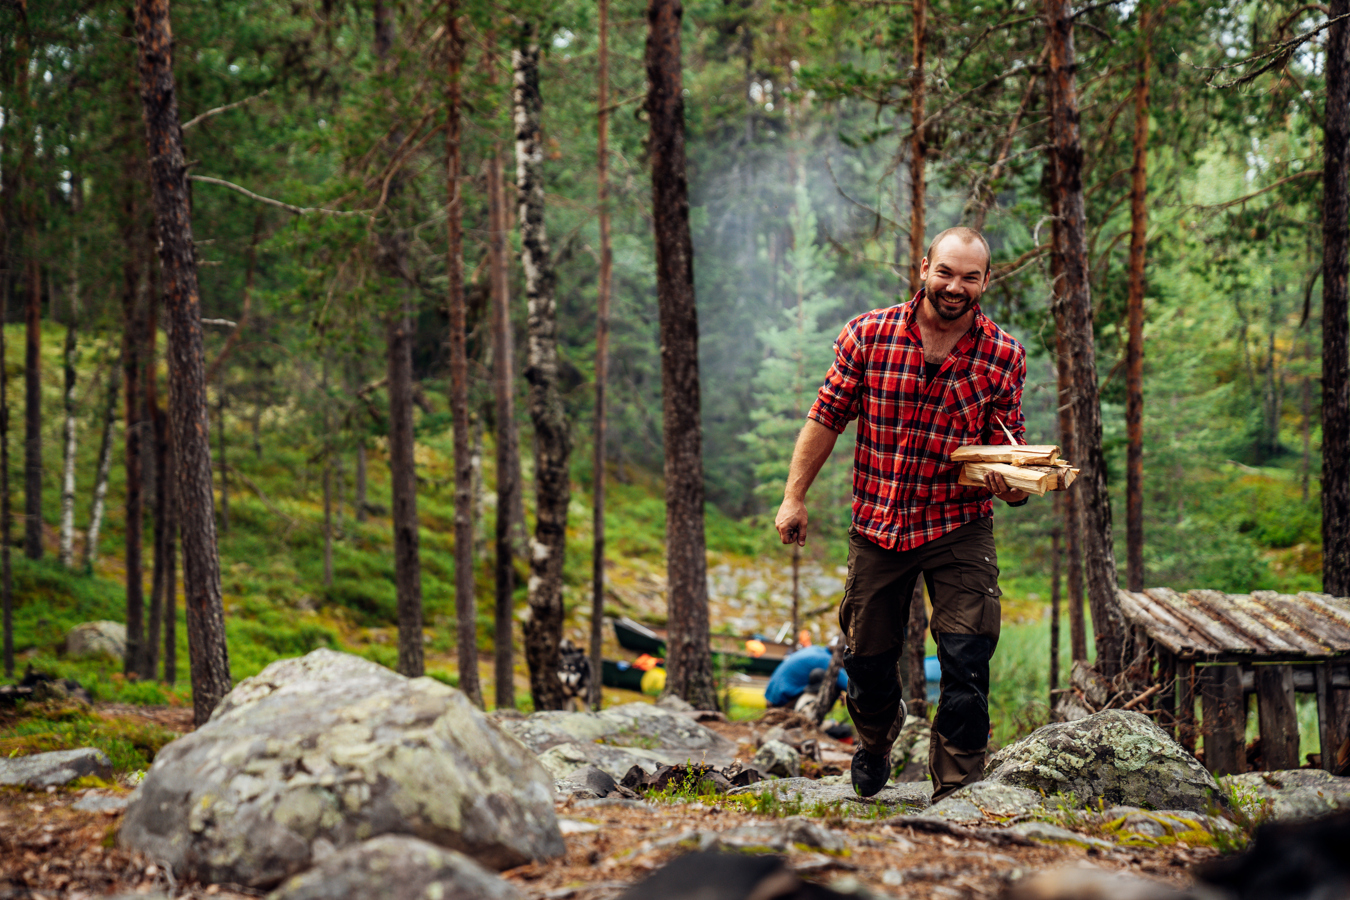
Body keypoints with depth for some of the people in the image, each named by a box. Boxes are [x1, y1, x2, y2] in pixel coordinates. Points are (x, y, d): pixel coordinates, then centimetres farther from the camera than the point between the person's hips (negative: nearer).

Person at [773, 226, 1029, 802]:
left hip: (959, 528, -1)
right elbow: (827, 418, 3)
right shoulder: (868, 334, -6)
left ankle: (955, 794, -4)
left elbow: (1007, 448, -2)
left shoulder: (1004, 356, -5)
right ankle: (875, 740, 46)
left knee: (966, 664, -13)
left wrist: (1010, 484, -25)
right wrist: (794, 496, 2)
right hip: (877, 528, 1)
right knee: (867, 659, 13)